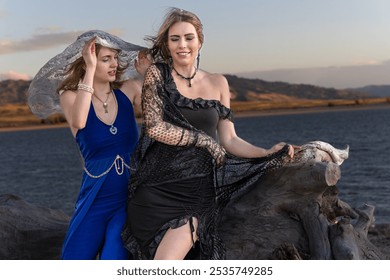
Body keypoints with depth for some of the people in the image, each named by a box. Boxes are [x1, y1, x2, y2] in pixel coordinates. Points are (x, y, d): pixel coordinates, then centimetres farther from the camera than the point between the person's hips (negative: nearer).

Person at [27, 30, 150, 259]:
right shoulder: (70, 96, -3)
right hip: (94, 202, 0)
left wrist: (148, 75, -10)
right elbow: (78, 122, -26)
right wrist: (90, 70, -26)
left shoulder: (128, 90, 2)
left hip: (130, 200, 0)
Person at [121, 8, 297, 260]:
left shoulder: (218, 83, 11)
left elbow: (229, 140, 9)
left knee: (169, 259, -15)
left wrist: (268, 154, -6)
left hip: (197, 190, 1)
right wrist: (204, 140, -6)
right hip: (158, 186, -1)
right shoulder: (157, 74, 4)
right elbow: (155, 127, -6)